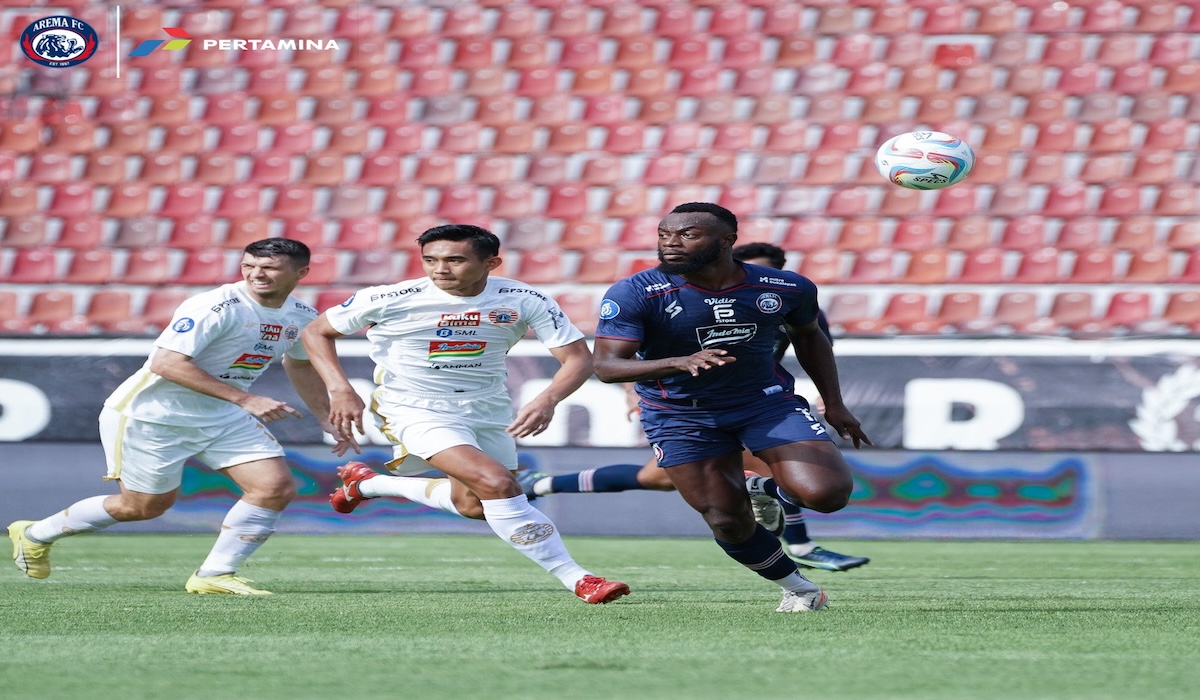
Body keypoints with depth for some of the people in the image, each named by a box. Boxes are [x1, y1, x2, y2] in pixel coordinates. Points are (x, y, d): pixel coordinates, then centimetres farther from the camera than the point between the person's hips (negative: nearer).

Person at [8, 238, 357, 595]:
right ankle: (35, 534, 26)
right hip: (151, 414, -7)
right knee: (147, 506, 5)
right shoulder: (215, 307, -26)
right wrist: (244, 399, -35)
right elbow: (166, 363, -34)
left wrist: (328, 419, 19)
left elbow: (301, 365, 22)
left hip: (222, 417, 7)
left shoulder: (302, 317, 0)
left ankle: (214, 575, 0)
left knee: (277, 487, -8)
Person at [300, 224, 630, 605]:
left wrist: (548, 400, -30)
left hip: (488, 409, 5)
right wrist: (340, 390, -15)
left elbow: (577, 357, -12)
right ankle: (577, 579, -16)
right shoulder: (390, 299, -16)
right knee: (498, 484, -24)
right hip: (417, 409, -5)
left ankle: (367, 483, 32)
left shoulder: (524, 300, -13)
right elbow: (317, 332, -2)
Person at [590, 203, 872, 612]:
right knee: (728, 524, -3)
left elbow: (807, 336, 12)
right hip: (681, 417, -1)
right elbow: (606, 365, -25)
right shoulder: (634, 295, -18)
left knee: (825, 494, -19)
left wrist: (833, 404, 10)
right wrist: (681, 363, -41)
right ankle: (797, 588, 25)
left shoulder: (786, 288, -9)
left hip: (768, 401, 1)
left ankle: (763, 489, 16)